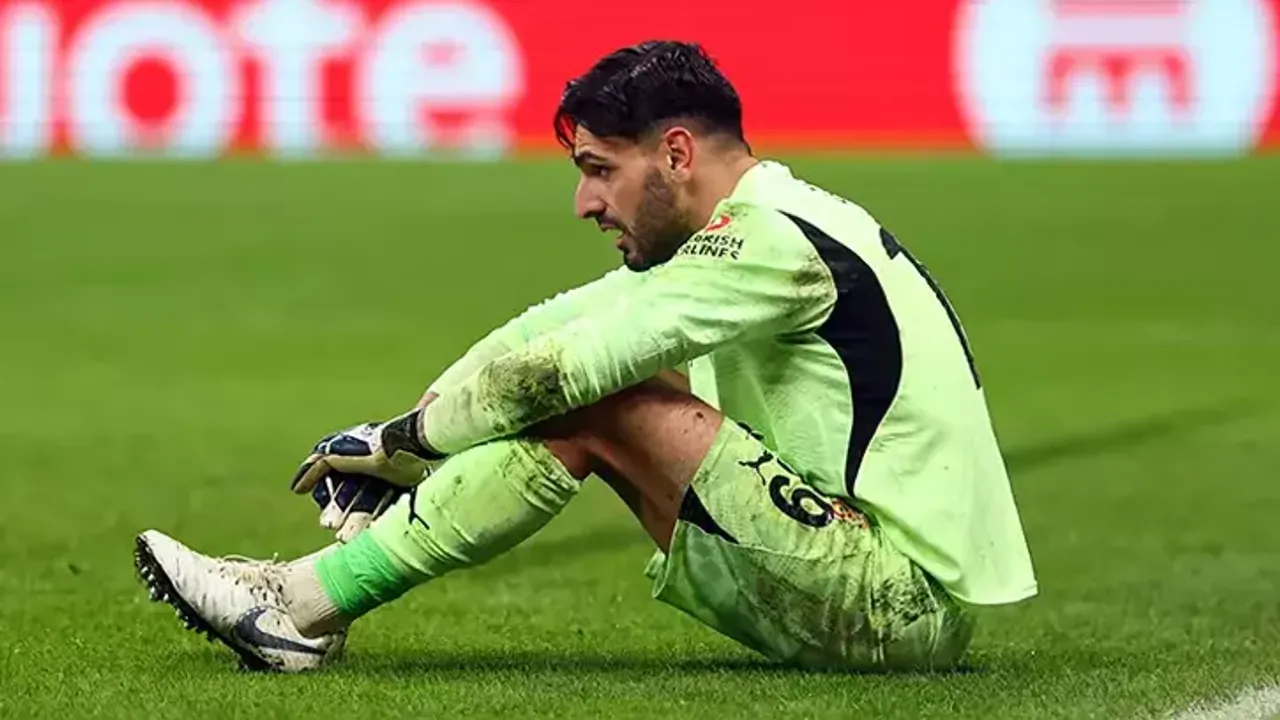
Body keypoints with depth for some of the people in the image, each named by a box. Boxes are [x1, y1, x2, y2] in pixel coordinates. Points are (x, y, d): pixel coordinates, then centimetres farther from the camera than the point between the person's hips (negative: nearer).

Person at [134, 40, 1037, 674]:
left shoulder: (773, 245, -16)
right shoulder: (764, 232, 15)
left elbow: (563, 365, -19)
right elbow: (555, 331, 12)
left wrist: (404, 438, -5)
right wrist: (399, 441, 3)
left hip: (901, 600, -10)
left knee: (593, 410, -15)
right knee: (590, 394, 9)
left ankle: (304, 607, -12)